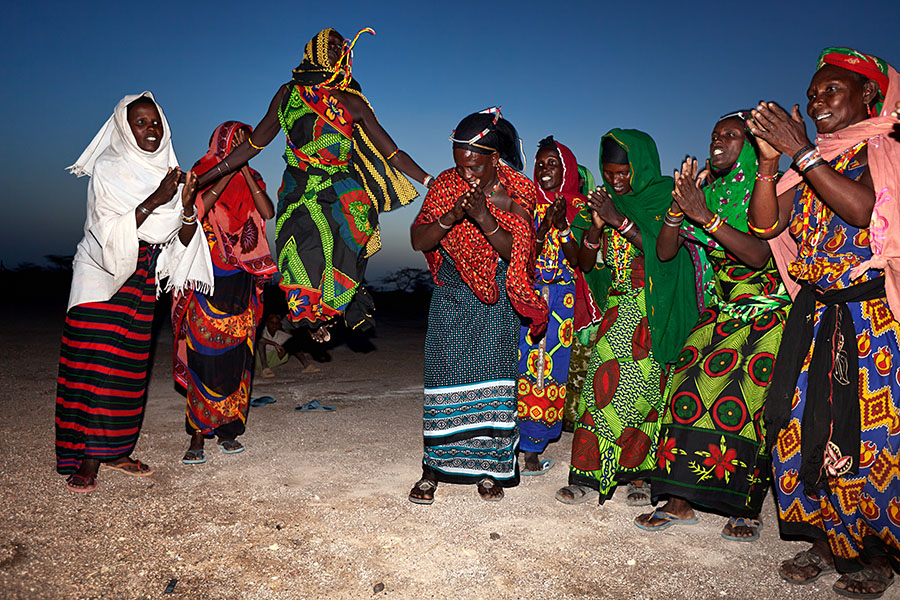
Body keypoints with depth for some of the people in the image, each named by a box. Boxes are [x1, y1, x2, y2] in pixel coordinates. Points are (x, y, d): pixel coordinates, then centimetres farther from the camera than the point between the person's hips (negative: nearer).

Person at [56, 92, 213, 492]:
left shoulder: (169, 173, 10)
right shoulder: (108, 169, -4)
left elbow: (184, 241, 6)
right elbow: (110, 231, -15)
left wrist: (187, 206, -13)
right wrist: (154, 200, -21)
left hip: (143, 279, 5)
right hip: (102, 275, -4)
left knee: (130, 365, 5)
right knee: (97, 362, -10)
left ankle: (115, 450, 14)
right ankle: (87, 461, -6)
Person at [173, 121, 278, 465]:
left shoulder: (251, 180, 14)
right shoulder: (203, 173, 4)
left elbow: (268, 212, -5)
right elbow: (200, 208, -15)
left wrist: (244, 170, -9)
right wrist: (228, 172, -15)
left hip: (241, 282, 4)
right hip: (208, 279, -3)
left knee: (237, 356, 4)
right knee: (205, 356, -6)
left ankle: (227, 430, 13)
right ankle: (197, 435, 1)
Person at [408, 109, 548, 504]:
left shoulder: (516, 191, -6)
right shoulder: (445, 184, -2)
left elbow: (518, 252, -14)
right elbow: (418, 241, -6)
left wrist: (484, 219, -28)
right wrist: (452, 217, -23)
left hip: (497, 301, -1)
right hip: (452, 296, 1)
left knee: (492, 377, -2)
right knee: (445, 376, -2)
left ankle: (488, 466, 13)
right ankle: (433, 467, 9)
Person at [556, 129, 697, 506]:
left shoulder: (664, 197, 2)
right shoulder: (606, 202, 13)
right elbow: (585, 265, 10)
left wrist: (619, 220, -15)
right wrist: (596, 227, -7)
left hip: (655, 309, -3)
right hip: (616, 309, 3)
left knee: (643, 386, -9)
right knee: (604, 380, -7)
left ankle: (638, 473, 3)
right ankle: (589, 475, -3)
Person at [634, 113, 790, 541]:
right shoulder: (704, 187, 8)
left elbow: (759, 254, -22)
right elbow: (664, 252, 3)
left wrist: (706, 215, -26)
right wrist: (679, 207, -12)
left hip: (767, 311, -4)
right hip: (721, 310, 4)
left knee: (743, 400, -14)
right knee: (689, 386, -11)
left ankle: (747, 508, 1)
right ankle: (680, 502, -5)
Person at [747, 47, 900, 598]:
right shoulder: (810, 164, 15)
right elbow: (766, 225, 3)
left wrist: (801, 152, -18)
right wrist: (770, 160, -9)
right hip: (814, 314, 5)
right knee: (804, 425, 3)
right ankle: (828, 542, 20)